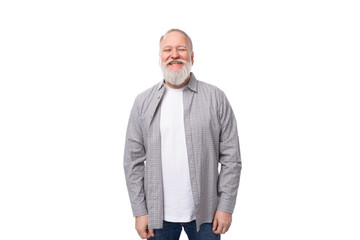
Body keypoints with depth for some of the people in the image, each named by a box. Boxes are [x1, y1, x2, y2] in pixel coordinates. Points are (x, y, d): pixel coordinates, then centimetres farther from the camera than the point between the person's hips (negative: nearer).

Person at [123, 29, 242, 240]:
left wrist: (226, 206, -5)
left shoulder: (216, 98, -2)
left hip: (204, 213, -1)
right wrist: (139, 211, -1)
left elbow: (231, 157, -2)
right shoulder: (143, 102, 2)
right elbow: (133, 160, 2)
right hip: (159, 213, 1)